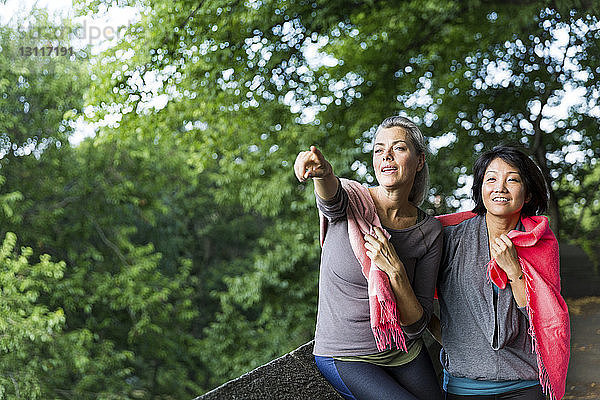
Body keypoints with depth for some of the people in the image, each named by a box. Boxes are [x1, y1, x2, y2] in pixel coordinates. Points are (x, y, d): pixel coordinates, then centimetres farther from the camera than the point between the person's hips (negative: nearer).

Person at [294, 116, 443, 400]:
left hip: (404, 354, 4)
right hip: (345, 359, -4)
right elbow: (332, 197, -40)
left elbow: (417, 325, -10)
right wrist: (323, 173, -63)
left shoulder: (429, 231, -6)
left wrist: (395, 270, -26)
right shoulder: (351, 200, -12)